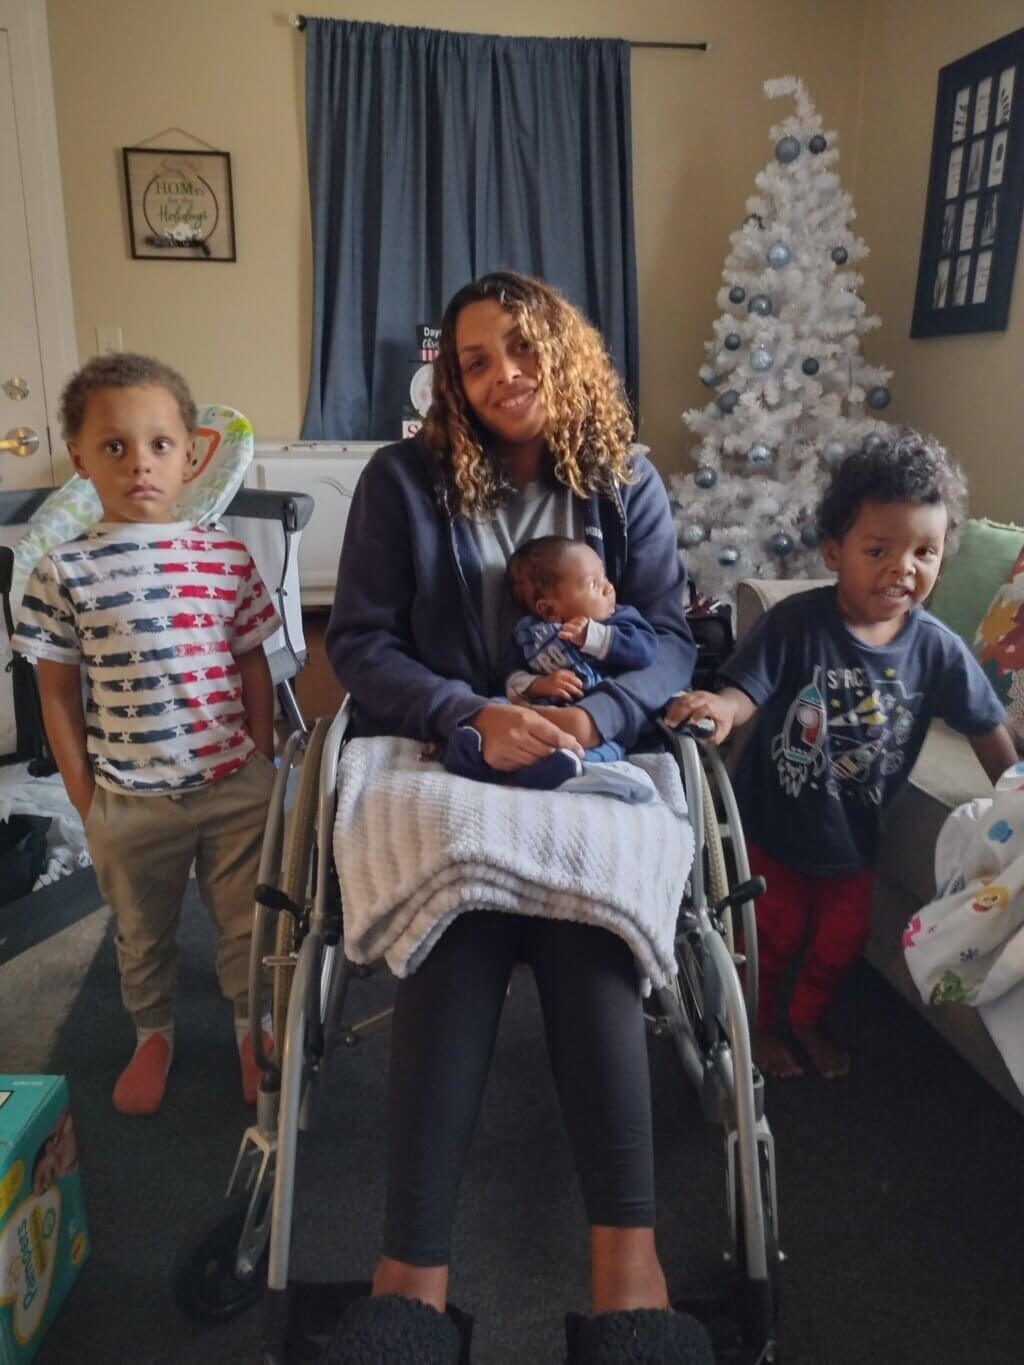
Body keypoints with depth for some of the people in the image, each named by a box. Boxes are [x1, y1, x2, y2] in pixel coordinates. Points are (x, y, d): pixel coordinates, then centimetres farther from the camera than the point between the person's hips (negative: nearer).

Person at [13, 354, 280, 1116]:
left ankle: (254, 1029, 42)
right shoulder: (65, 572, -8)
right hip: (129, 800, 0)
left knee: (248, 924, 16)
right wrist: (85, 798, -2)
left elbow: (254, 670, 1)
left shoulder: (228, 557, -5)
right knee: (142, 935, 22)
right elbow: (59, 694, -3)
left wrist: (264, 769, 1)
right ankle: (154, 1036, 48)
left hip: (236, 787, 1)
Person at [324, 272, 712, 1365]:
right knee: (452, 951, -28)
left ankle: (625, 1264, -25)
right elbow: (359, 641, -2)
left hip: (586, 760, 2)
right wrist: (472, 715, -20)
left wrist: (597, 714, -19)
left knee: (591, 944, -27)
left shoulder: (625, 481, 9)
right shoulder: (404, 478, 3)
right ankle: (413, 1275, -22)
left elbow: (669, 635, 3)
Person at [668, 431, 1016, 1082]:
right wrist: (719, 706, -49)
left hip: (855, 834, 4)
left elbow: (986, 727, -1)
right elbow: (746, 690, -27)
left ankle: (808, 1020, 54)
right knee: (772, 936, 18)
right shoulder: (796, 622, -24)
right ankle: (757, 1023, 47)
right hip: (773, 824, -3)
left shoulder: (935, 647, -13)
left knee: (841, 943, 24)